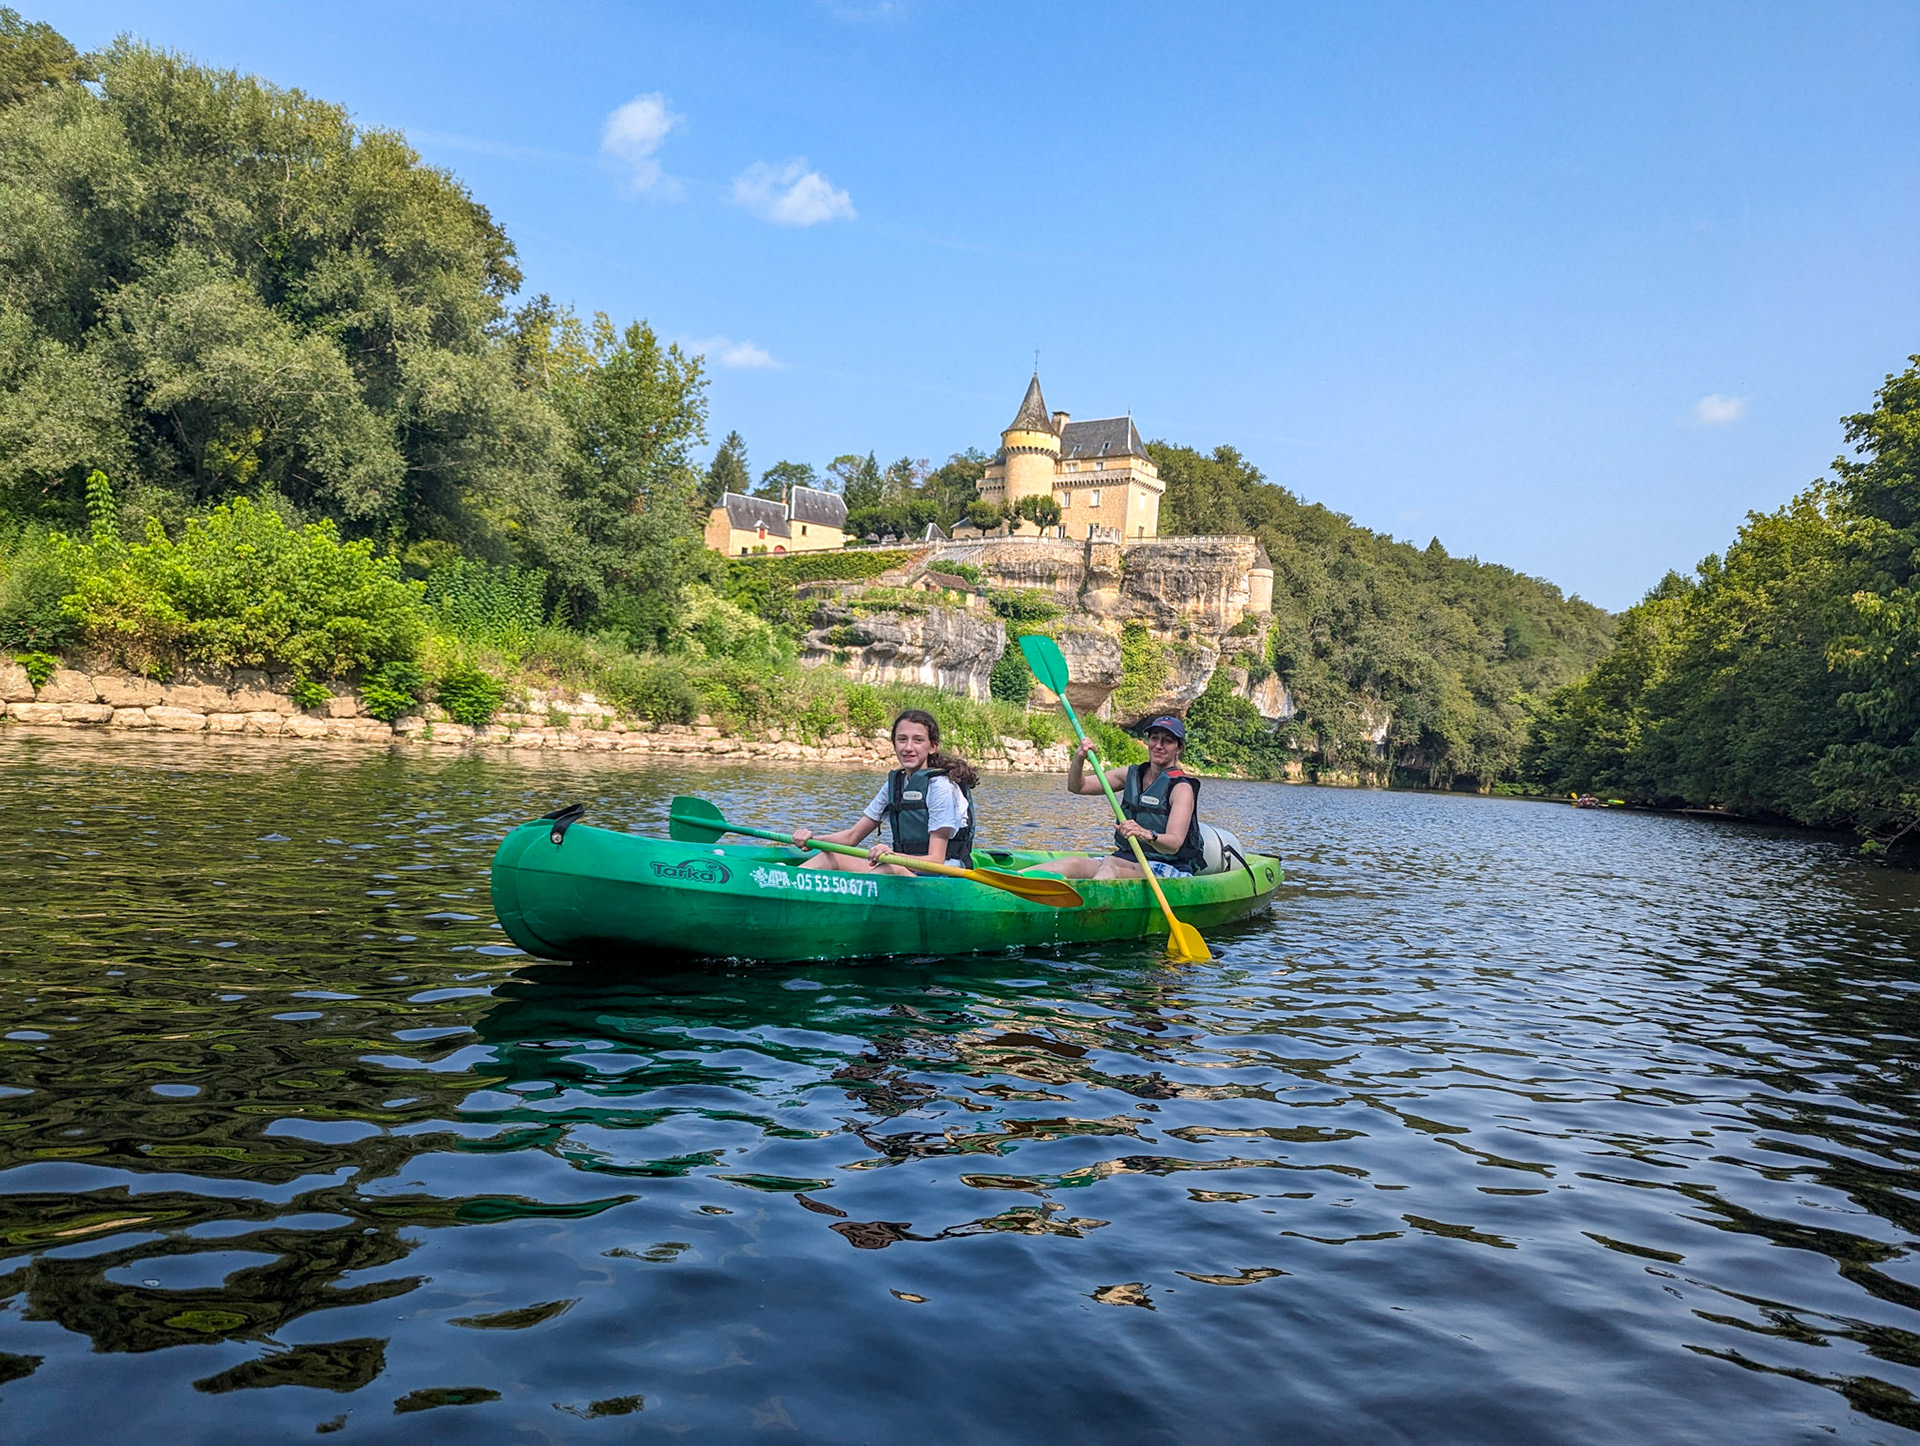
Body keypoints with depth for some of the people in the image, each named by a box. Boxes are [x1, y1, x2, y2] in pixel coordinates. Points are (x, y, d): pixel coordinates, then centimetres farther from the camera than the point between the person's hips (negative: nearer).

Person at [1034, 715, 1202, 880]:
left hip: (1170, 870, -6)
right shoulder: (1132, 775, 11)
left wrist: (1146, 835, -45)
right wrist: (1079, 759, -12)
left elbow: (1174, 844, -24)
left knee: (1111, 865, -36)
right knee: (1075, 865, -22)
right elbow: (1077, 786, 9)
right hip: (1127, 860, 6)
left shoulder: (1182, 787, -9)